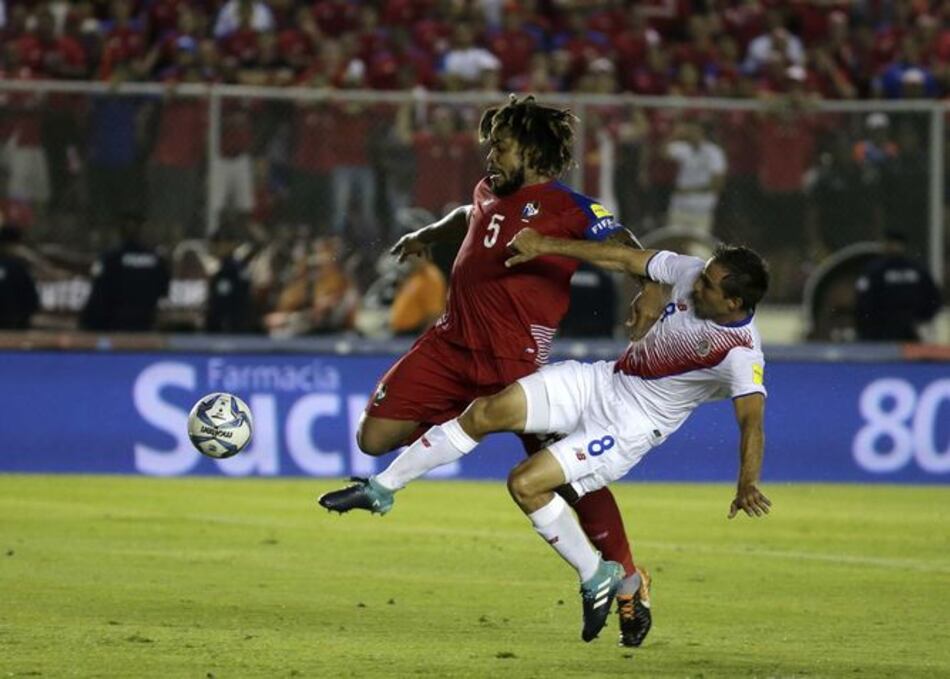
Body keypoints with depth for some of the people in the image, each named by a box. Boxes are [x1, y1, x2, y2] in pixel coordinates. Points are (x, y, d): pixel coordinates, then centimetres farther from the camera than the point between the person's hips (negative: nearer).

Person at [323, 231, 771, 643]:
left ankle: (596, 578, 4)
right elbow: (623, 259, 3)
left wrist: (748, 483, -59)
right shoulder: (691, 273, -10)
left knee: (525, 484, -18)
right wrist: (545, 246, 8)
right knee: (486, 412, -8)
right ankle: (382, 489, 6)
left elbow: (751, 419, -41)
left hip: (629, 427, -6)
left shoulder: (740, 356, -28)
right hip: (600, 382, 6)